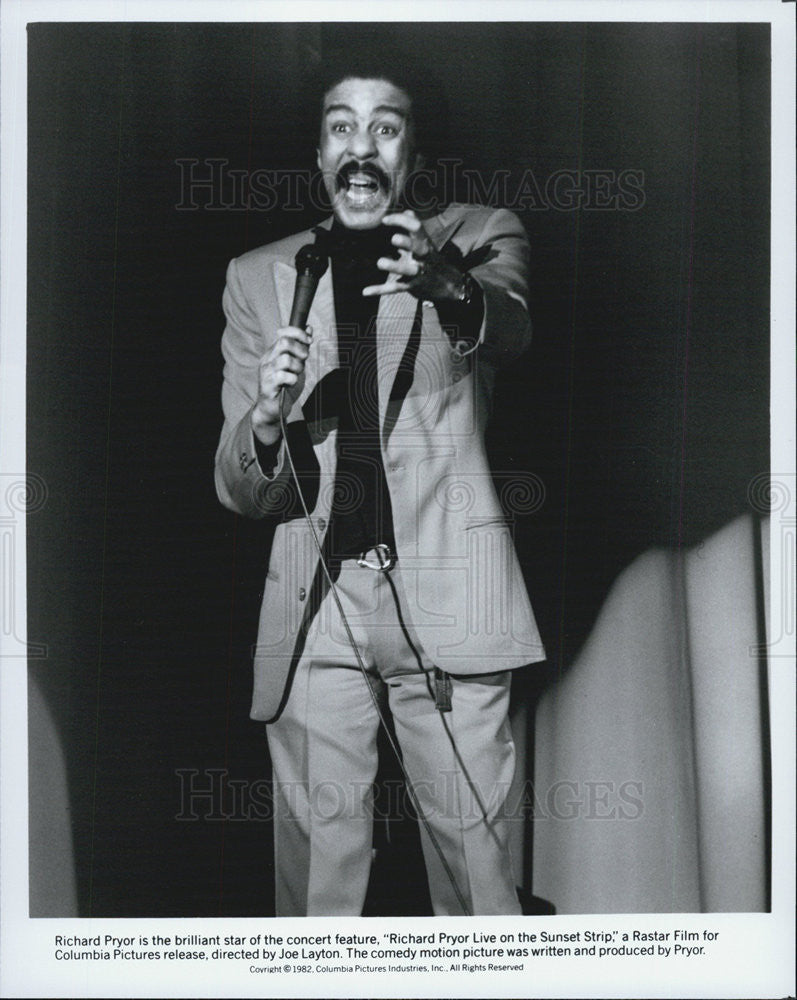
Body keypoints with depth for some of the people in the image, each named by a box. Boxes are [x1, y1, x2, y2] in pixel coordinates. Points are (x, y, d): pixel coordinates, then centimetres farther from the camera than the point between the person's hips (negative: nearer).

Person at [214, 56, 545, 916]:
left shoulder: (477, 239, 10)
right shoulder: (258, 277, 13)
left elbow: (509, 328, -15)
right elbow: (239, 494, 11)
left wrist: (447, 284, -36)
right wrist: (265, 420, -11)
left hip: (445, 591, -1)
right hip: (312, 598, 2)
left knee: (472, 839, 0)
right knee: (319, 860, 2)